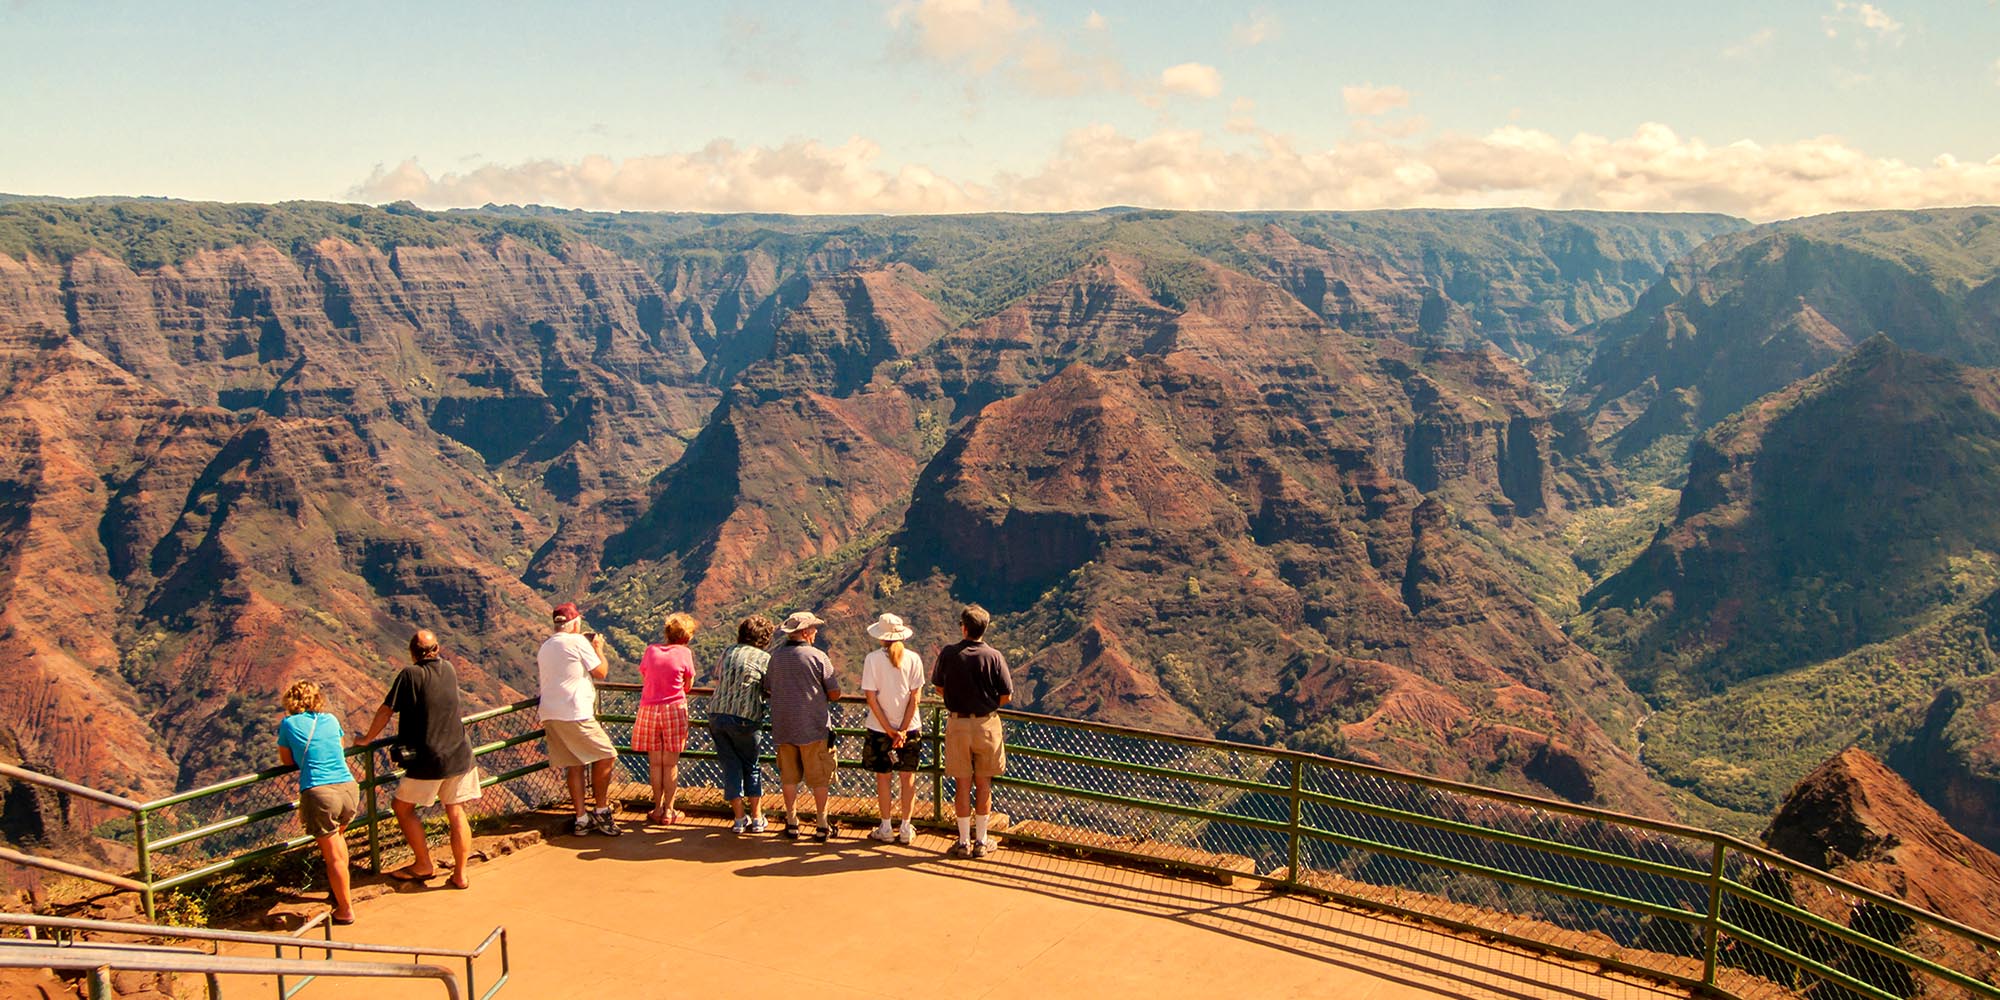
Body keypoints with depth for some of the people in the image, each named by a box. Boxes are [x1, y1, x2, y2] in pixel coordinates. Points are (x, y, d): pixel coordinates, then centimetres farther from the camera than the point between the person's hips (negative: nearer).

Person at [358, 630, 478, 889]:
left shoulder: (410, 675, -10)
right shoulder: (449, 669, 6)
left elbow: (386, 711, -6)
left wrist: (368, 739, 9)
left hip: (428, 760, -5)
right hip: (460, 755, 5)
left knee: (403, 807, 13)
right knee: (456, 812, 10)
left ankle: (423, 865, 15)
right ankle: (460, 874, 10)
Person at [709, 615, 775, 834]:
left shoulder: (728, 652, 12)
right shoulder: (765, 658, 1)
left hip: (716, 715, 3)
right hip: (744, 717, -3)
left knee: (731, 767, 11)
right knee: (751, 767, 13)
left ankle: (740, 819, 12)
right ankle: (757, 819, 14)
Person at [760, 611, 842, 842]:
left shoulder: (775, 657, 1)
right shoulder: (817, 657, -10)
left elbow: (767, 690, 11)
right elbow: (835, 694, -6)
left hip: (783, 727, 3)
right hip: (814, 727, -3)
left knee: (789, 777, 12)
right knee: (819, 778, 6)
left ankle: (791, 824, 16)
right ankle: (822, 825, 10)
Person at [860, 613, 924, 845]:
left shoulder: (873, 659, -9)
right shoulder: (913, 659, -5)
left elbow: (871, 697, -11)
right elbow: (916, 698, -8)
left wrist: (889, 730, -8)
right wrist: (903, 730, -7)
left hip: (880, 729, -1)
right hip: (910, 727, 1)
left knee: (883, 777, 11)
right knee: (908, 777, 12)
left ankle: (886, 828, 17)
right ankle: (906, 828, 16)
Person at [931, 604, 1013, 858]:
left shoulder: (948, 654, -8)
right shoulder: (994, 656, -10)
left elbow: (939, 688, 5)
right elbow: (1006, 696, -6)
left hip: (957, 725, 0)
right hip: (986, 725, 0)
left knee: (963, 785, 8)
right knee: (983, 785, 11)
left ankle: (964, 842, 14)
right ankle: (981, 841, 18)